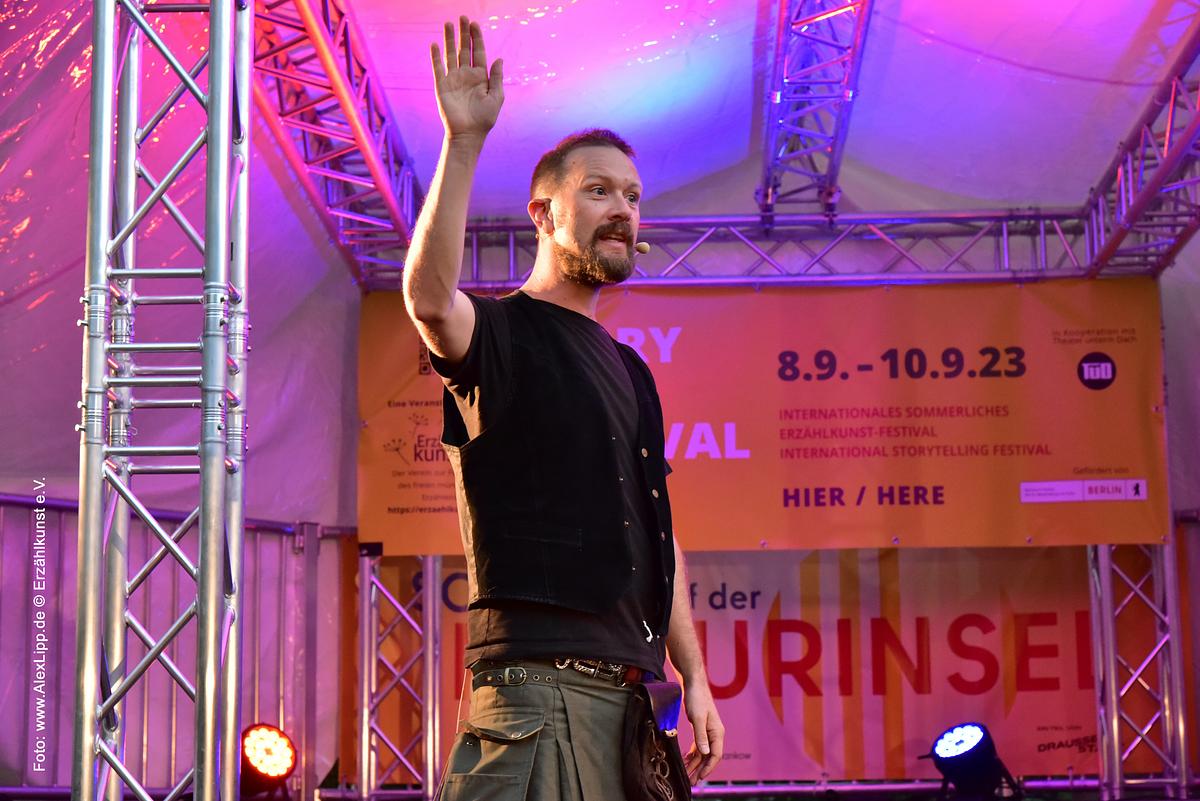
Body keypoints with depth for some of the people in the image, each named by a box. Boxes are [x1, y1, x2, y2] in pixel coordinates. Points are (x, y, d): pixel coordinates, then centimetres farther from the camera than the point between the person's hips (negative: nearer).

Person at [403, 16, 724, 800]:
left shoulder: (627, 369, 22)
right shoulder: (501, 333, -1)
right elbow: (428, 297, -27)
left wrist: (694, 677, 16)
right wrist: (464, 141, -32)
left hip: (628, 687, 8)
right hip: (540, 680, -8)